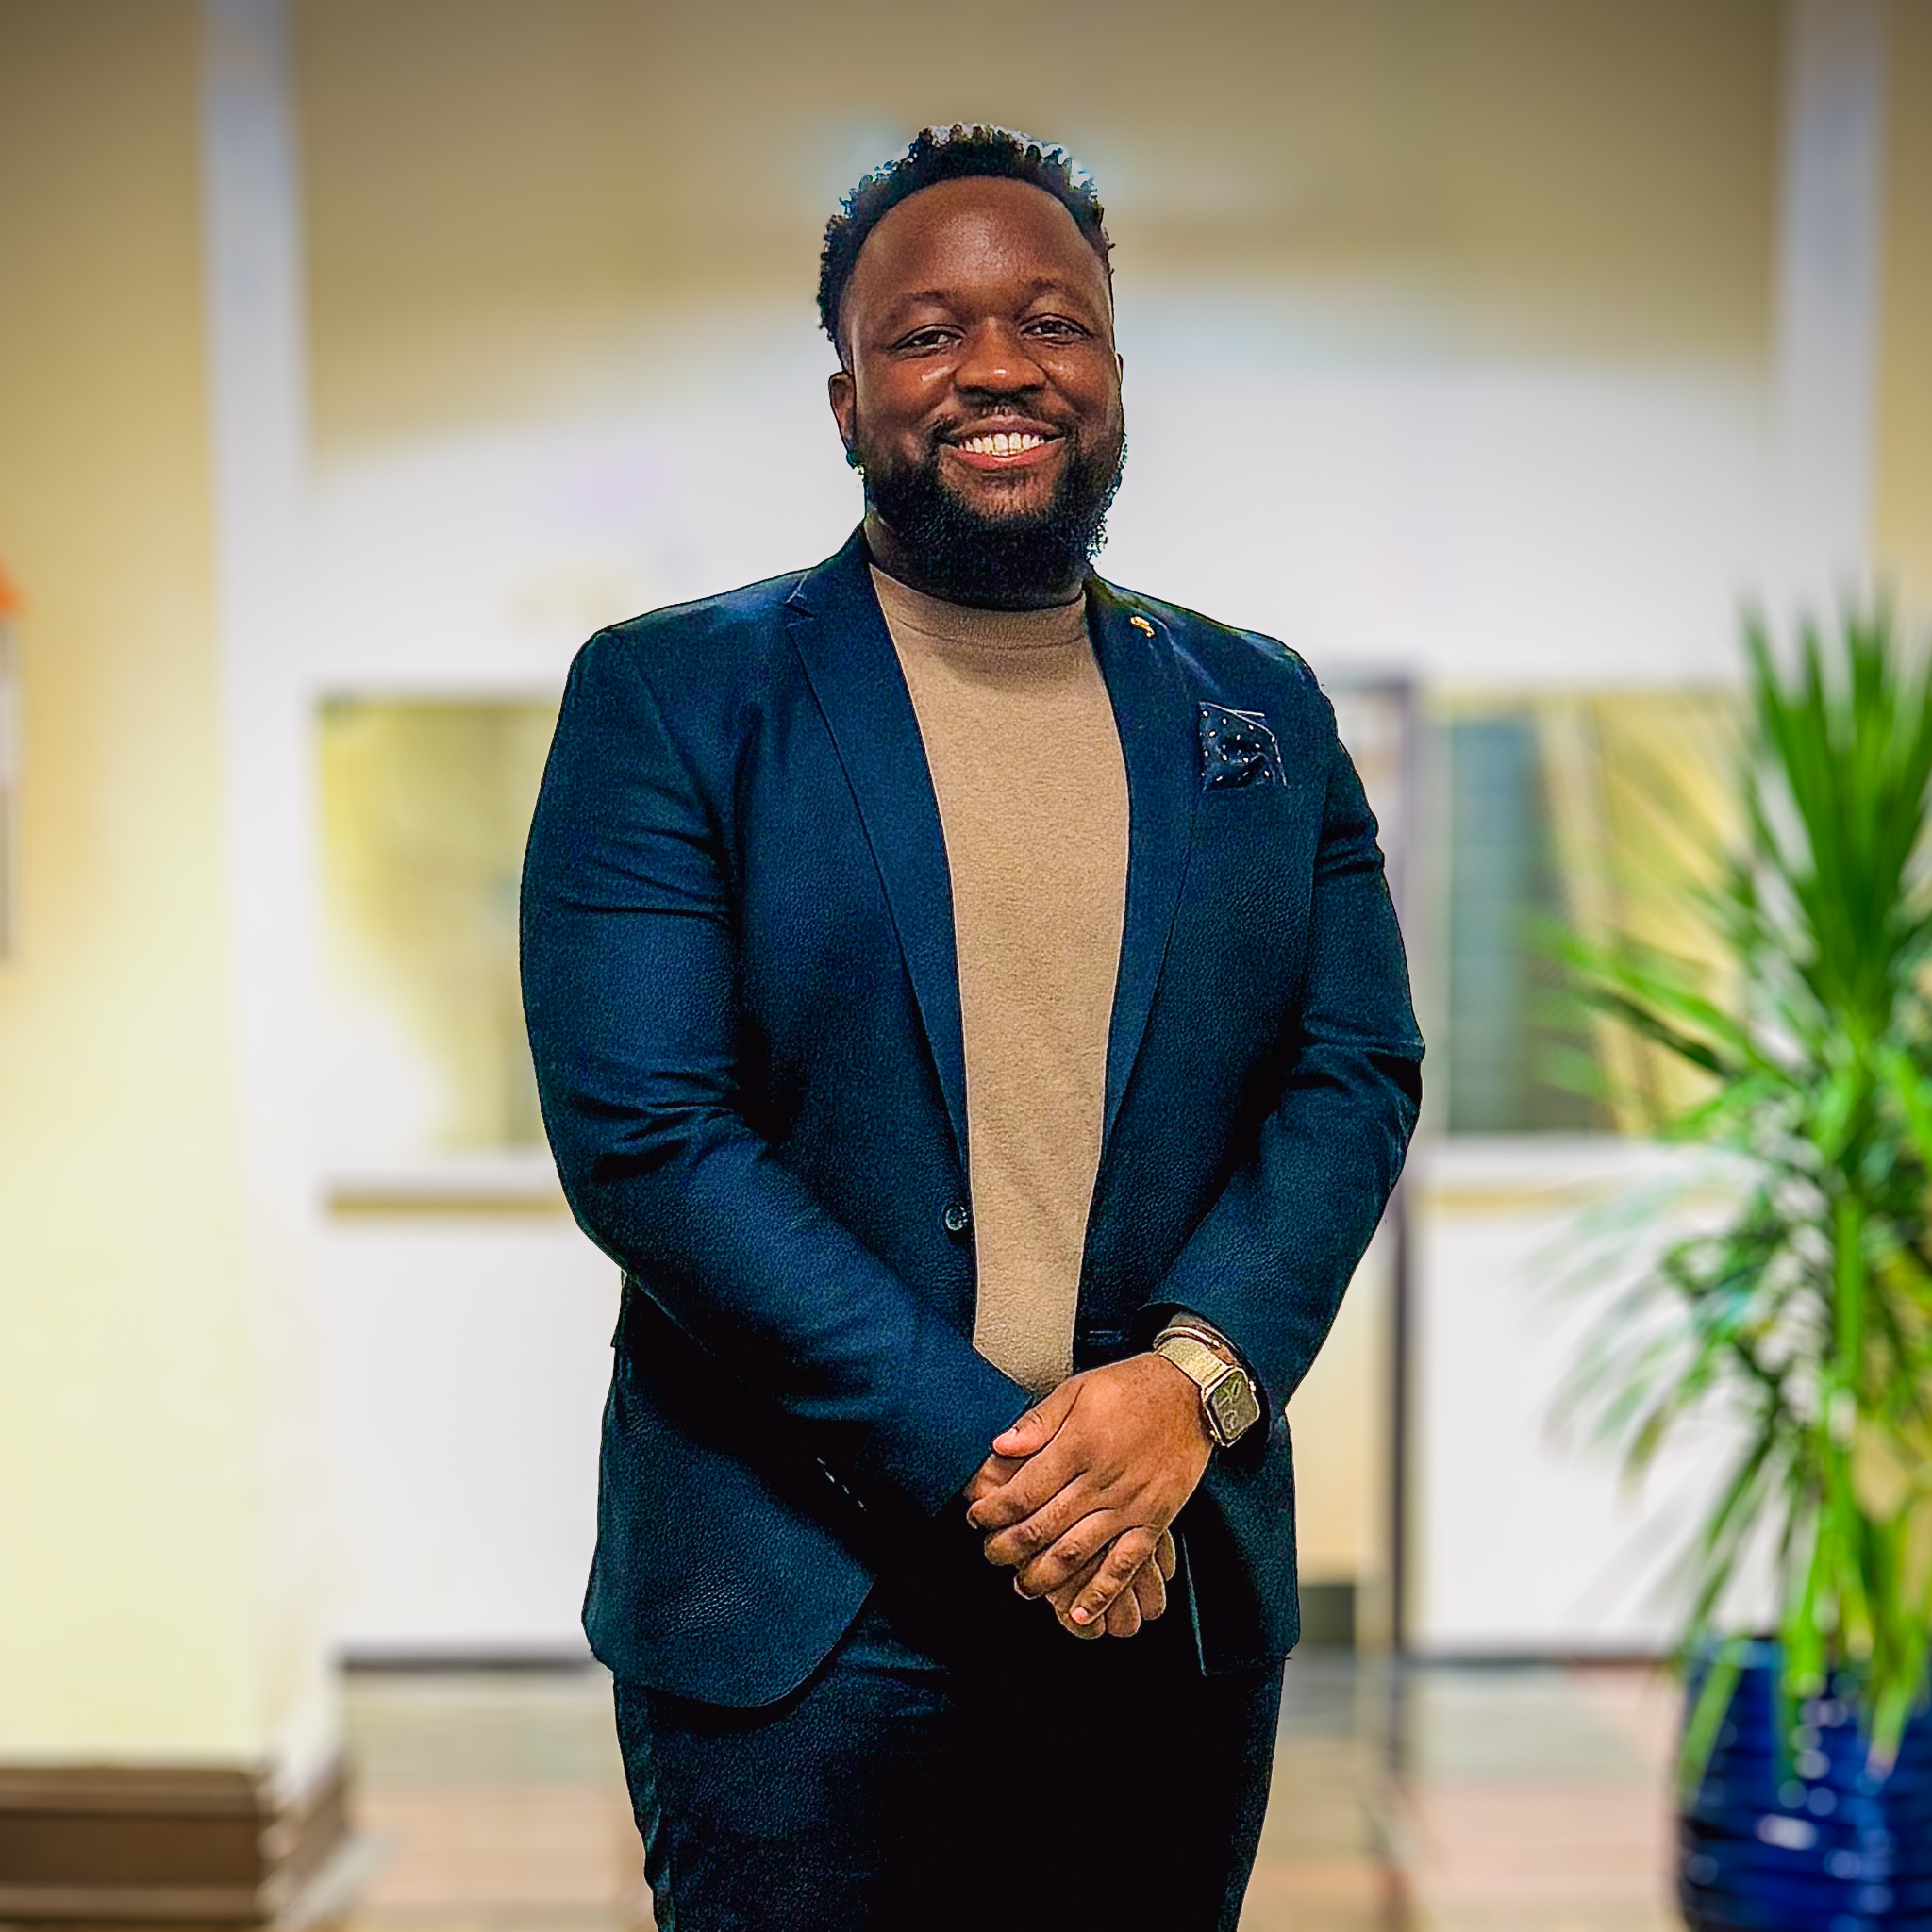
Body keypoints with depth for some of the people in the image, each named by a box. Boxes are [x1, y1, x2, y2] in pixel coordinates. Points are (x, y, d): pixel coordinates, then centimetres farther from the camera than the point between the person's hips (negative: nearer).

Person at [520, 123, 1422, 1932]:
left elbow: (1358, 1074, 3)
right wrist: (990, 1453, -16)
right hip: (799, 1616, -3)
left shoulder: (1260, 709, 8)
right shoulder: (665, 696, -4)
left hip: (1185, 1594, 4)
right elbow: (640, 1136, -12)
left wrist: (1193, 1378, -15)